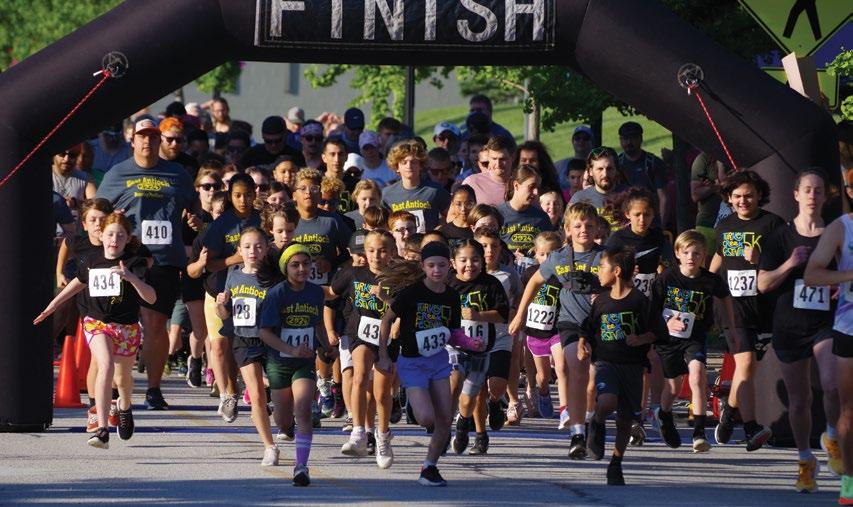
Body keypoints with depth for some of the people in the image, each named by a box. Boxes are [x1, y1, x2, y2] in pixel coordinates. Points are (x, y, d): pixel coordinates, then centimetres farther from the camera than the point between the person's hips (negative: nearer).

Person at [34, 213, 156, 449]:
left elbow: (151, 298, -21)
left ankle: (124, 407, 57)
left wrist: (131, 277, -37)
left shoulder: (135, 263, -10)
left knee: (123, 377, 18)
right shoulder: (93, 260, 1)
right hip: (96, 323, 0)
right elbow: (80, 281, 23)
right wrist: (52, 305, 26)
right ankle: (102, 430, -32)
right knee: (106, 366, -26)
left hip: (127, 327, 0)